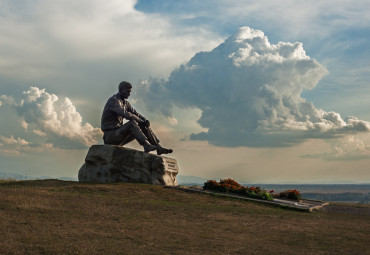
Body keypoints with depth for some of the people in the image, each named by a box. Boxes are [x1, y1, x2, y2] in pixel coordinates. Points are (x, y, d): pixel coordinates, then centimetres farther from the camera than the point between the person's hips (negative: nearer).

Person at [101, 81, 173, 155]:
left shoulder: (125, 102, 14)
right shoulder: (114, 100, -15)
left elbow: (135, 113, 12)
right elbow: (126, 115, -27)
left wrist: (145, 120, -9)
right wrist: (141, 121, -17)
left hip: (119, 133, 9)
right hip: (110, 136, -9)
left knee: (144, 127, 1)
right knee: (132, 123, -30)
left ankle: (159, 148, -3)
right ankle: (146, 145, -38)